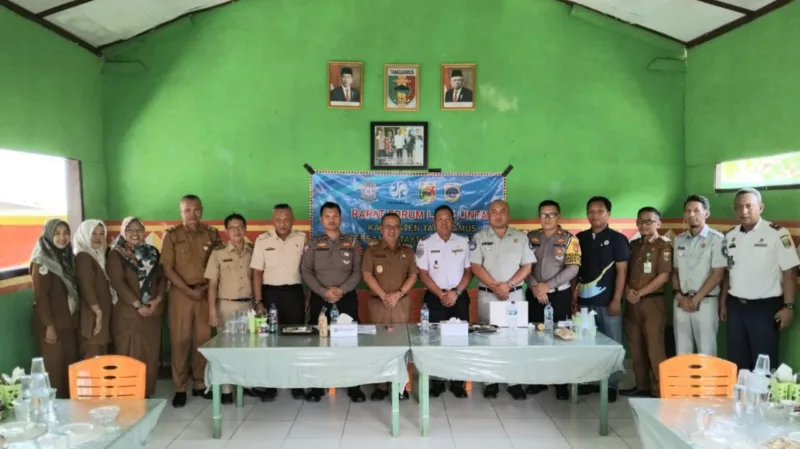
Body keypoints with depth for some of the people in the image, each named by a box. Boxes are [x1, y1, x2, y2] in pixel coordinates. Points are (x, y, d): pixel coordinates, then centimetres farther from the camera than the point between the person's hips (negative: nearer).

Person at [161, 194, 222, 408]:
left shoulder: (211, 234, 5)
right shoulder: (172, 235, -2)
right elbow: (167, 269, -6)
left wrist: (206, 287, -6)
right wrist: (189, 290, -11)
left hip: (205, 293, 2)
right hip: (180, 293, -2)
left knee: (203, 340, 5)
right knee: (180, 340, 0)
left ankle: (200, 384, 17)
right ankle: (180, 388, 9)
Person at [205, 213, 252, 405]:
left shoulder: (253, 253, 5)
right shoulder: (218, 254, -1)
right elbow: (212, 284, -2)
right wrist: (212, 311, -8)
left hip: (248, 305, 2)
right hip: (226, 305, -2)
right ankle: (226, 390, 9)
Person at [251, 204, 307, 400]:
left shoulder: (302, 239, 0)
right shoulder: (262, 240, -2)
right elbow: (257, 273, 0)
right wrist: (259, 301, -4)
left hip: (294, 293, 0)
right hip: (270, 293, 0)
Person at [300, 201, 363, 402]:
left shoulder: (352, 242, 7)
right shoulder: (313, 244, 7)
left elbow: (358, 271, 0)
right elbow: (306, 271, -2)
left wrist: (341, 290, -15)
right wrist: (323, 292, -15)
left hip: (347, 298, 0)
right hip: (320, 299, 0)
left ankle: (354, 386, 9)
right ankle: (317, 386, 15)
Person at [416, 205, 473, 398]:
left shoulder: (464, 242, 5)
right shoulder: (425, 244, -1)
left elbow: (469, 271, 4)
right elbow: (423, 274, -4)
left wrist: (456, 292, -9)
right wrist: (441, 294, -12)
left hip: (459, 297, 2)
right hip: (435, 297, -1)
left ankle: (458, 383, 13)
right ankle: (436, 383, 12)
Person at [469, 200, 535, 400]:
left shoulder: (521, 237, 5)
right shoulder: (479, 237, 2)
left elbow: (527, 266, 1)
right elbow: (475, 266, -5)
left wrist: (508, 285, -11)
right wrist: (494, 286, -14)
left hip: (515, 294, 1)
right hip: (487, 295, -1)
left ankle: (515, 382, 12)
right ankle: (491, 381, 12)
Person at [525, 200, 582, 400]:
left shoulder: (569, 239, -2)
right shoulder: (530, 238, 7)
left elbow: (572, 268, -10)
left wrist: (548, 285, -15)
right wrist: (535, 286, -13)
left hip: (559, 296, -3)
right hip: (534, 295, 3)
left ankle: (562, 384, 14)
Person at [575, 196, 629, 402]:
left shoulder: (617, 239, -2)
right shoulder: (580, 238, 9)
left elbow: (621, 271, -5)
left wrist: (617, 300, -11)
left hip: (607, 301, -3)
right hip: (585, 300, 4)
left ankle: (611, 385, 13)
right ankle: (589, 381, 21)